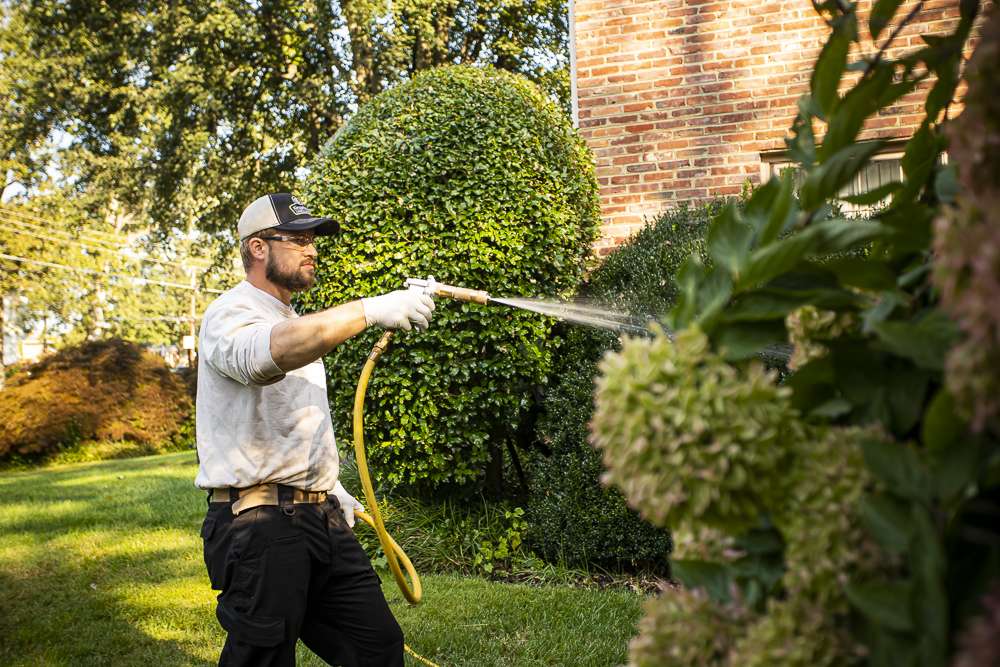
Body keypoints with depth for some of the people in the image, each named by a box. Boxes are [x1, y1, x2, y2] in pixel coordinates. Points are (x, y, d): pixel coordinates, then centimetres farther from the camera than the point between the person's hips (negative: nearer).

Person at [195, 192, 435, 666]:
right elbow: (266, 356, -35)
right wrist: (369, 310, -40)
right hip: (258, 526, -9)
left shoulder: (298, 326, 22)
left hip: (323, 520, 9)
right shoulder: (230, 315, -9)